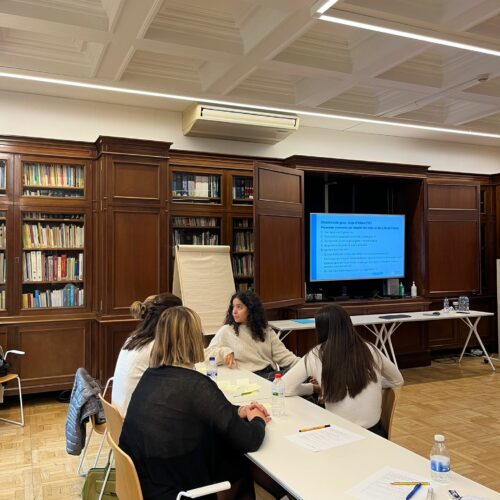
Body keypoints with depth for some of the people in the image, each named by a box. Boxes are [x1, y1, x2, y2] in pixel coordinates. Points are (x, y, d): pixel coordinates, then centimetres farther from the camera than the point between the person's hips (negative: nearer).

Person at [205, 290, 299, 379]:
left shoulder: (266, 331, 17)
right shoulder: (227, 331, 10)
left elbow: (282, 354, 8)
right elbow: (208, 354, 8)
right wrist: (224, 351, -13)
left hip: (271, 374, 4)